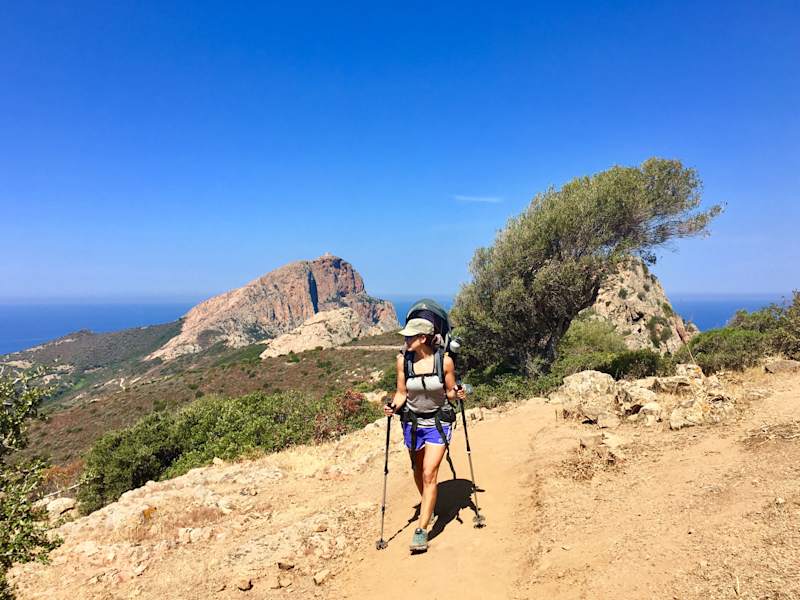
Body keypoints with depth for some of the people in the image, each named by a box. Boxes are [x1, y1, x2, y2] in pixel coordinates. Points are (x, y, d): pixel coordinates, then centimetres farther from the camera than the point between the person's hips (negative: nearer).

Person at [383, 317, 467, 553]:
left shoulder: (444, 361, -15)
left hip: (438, 422, -3)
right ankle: (428, 505, 46)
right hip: (412, 422, 3)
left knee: (429, 474, -9)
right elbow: (401, 393, 0)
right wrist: (393, 406, -19)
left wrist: (458, 394, -22)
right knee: (418, 471, 18)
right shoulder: (403, 360, -9)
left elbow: (450, 393, -2)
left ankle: (422, 529, -1)